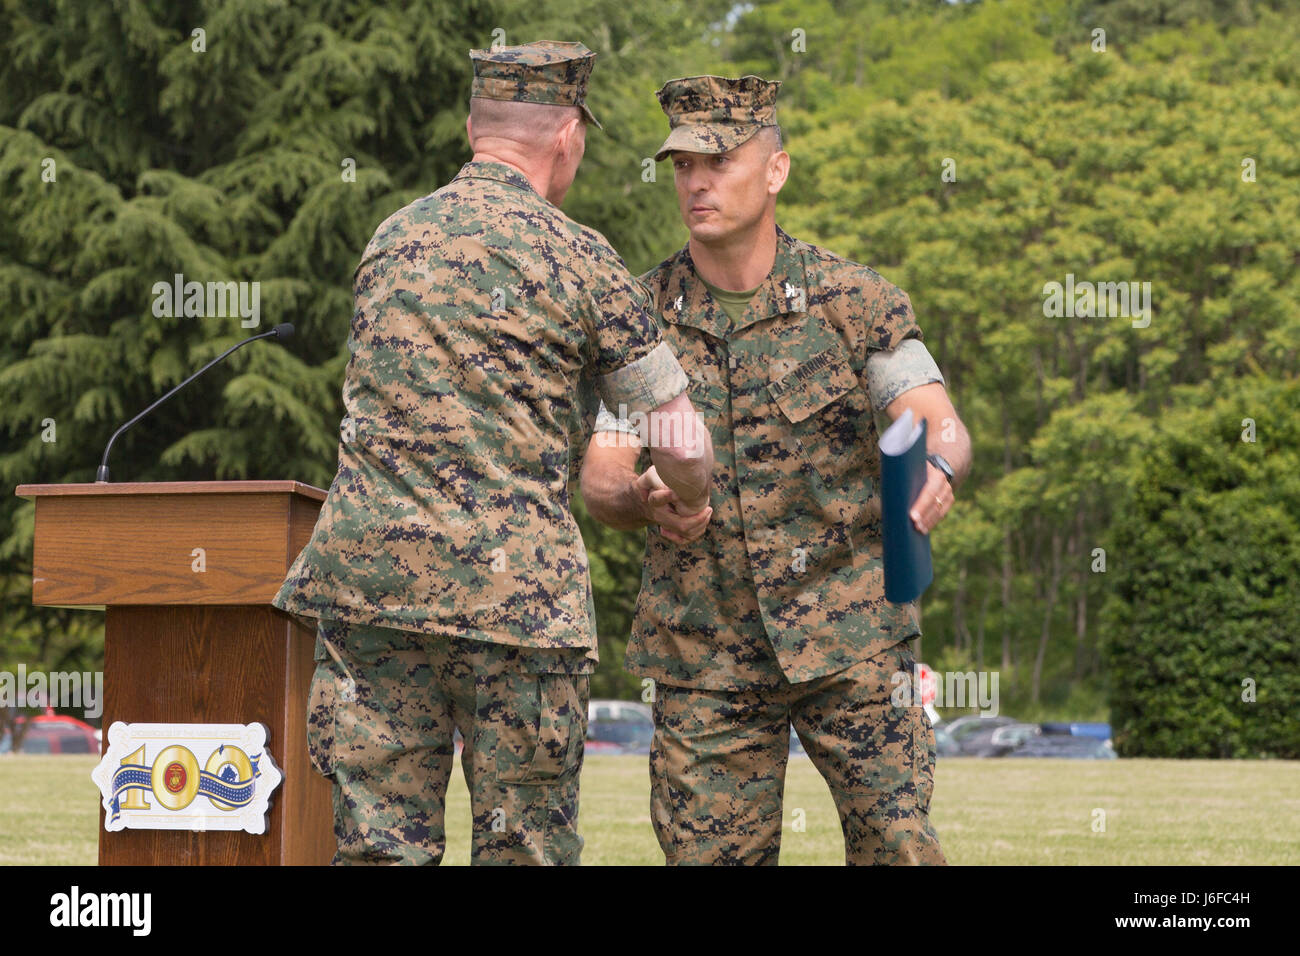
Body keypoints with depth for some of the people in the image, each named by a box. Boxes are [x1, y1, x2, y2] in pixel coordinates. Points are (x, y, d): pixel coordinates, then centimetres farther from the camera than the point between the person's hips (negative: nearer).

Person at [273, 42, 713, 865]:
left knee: (380, 839, 7)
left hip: (369, 562, 4)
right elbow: (683, 448, 4)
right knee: (527, 843, 5)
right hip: (516, 582, -4)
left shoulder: (391, 239, 14)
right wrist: (690, 508, 28)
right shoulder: (580, 261, -1)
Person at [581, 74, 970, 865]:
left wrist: (936, 470, -32)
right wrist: (640, 500, -25)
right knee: (707, 852, 2)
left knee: (899, 841, -5)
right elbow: (600, 479, -1)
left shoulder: (851, 298, -3)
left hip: (848, 632, -1)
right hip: (704, 651, 2)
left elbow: (942, 426, -7)